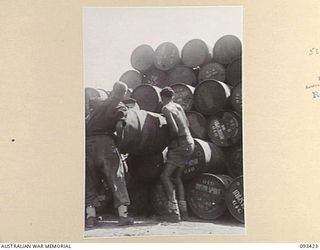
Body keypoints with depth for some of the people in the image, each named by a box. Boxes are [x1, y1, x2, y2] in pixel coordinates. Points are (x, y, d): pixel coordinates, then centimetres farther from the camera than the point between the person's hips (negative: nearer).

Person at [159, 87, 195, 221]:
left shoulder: (166, 109, -10)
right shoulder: (178, 106, 15)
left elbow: (175, 130, -18)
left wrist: (168, 139, -1)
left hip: (180, 144, -9)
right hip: (189, 143, 9)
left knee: (165, 175, -10)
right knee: (177, 177, 13)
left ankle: (174, 212, -15)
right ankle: (183, 210, 11)